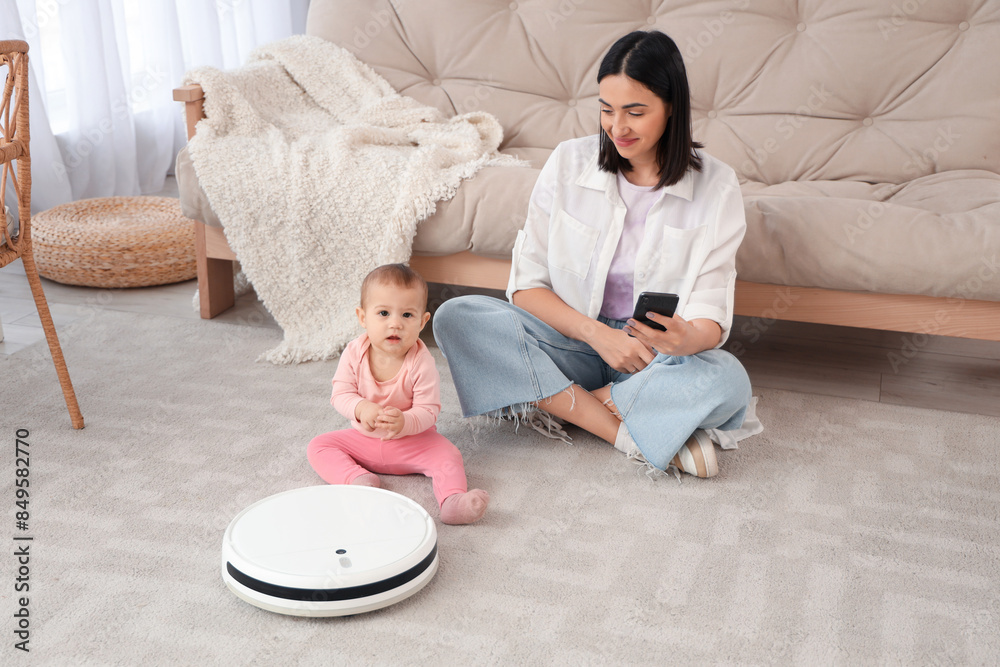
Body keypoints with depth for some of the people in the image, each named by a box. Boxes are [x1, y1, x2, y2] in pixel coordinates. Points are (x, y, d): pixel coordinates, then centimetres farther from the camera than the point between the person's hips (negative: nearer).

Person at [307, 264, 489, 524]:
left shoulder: (422, 363, -23)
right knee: (318, 446, -14)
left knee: (447, 455, -28)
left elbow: (428, 410, -20)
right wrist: (361, 408, -33)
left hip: (413, 440, -3)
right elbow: (340, 394, -10)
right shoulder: (355, 353, -14)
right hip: (364, 438, 3)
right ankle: (359, 479, -32)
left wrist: (404, 422, -42)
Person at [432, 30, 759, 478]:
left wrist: (686, 339, -35)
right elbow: (527, 284, -4)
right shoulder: (569, 163, -5)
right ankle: (633, 435, -26)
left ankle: (556, 404, -19)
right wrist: (597, 333, -20)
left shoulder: (715, 187, -8)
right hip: (572, 338, 2)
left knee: (727, 380, -34)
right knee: (454, 317, -23)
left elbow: (711, 318, -10)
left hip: (658, 357, -1)